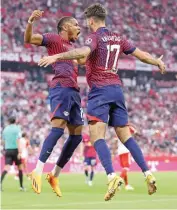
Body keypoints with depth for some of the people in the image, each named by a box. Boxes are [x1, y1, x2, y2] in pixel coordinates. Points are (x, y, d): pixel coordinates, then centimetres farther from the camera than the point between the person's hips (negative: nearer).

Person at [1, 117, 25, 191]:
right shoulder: (17, 128, -3)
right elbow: (18, 141, -13)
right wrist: (19, 152, -17)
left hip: (7, 150, 3)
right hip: (15, 150, -3)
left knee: (6, 168, -7)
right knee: (20, 167, 12)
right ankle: (21, 186, 14)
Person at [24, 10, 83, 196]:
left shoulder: (71, 46, 26)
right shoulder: (54, 39, 2)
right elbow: (29, 39, -13)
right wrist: (30, 23, -30)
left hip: (73, 92, 9)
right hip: (61, 89, -9)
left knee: (76, 135, 6)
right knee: (58, 128, -22)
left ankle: (54, 175, 13)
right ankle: (38, 171, -25)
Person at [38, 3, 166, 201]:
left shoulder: (94, 36, -6)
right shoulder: (118, 38, 13)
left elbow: (83, 52, -28)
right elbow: (140, 54, 20)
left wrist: (56, 57, -33)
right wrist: (158, 62, 38)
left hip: (100, 90, -7)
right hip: (117, 89, 7)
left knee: (97, 135, -12)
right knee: (125, 135, 13)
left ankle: (112, 176, -30)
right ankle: (147, 173, 6)